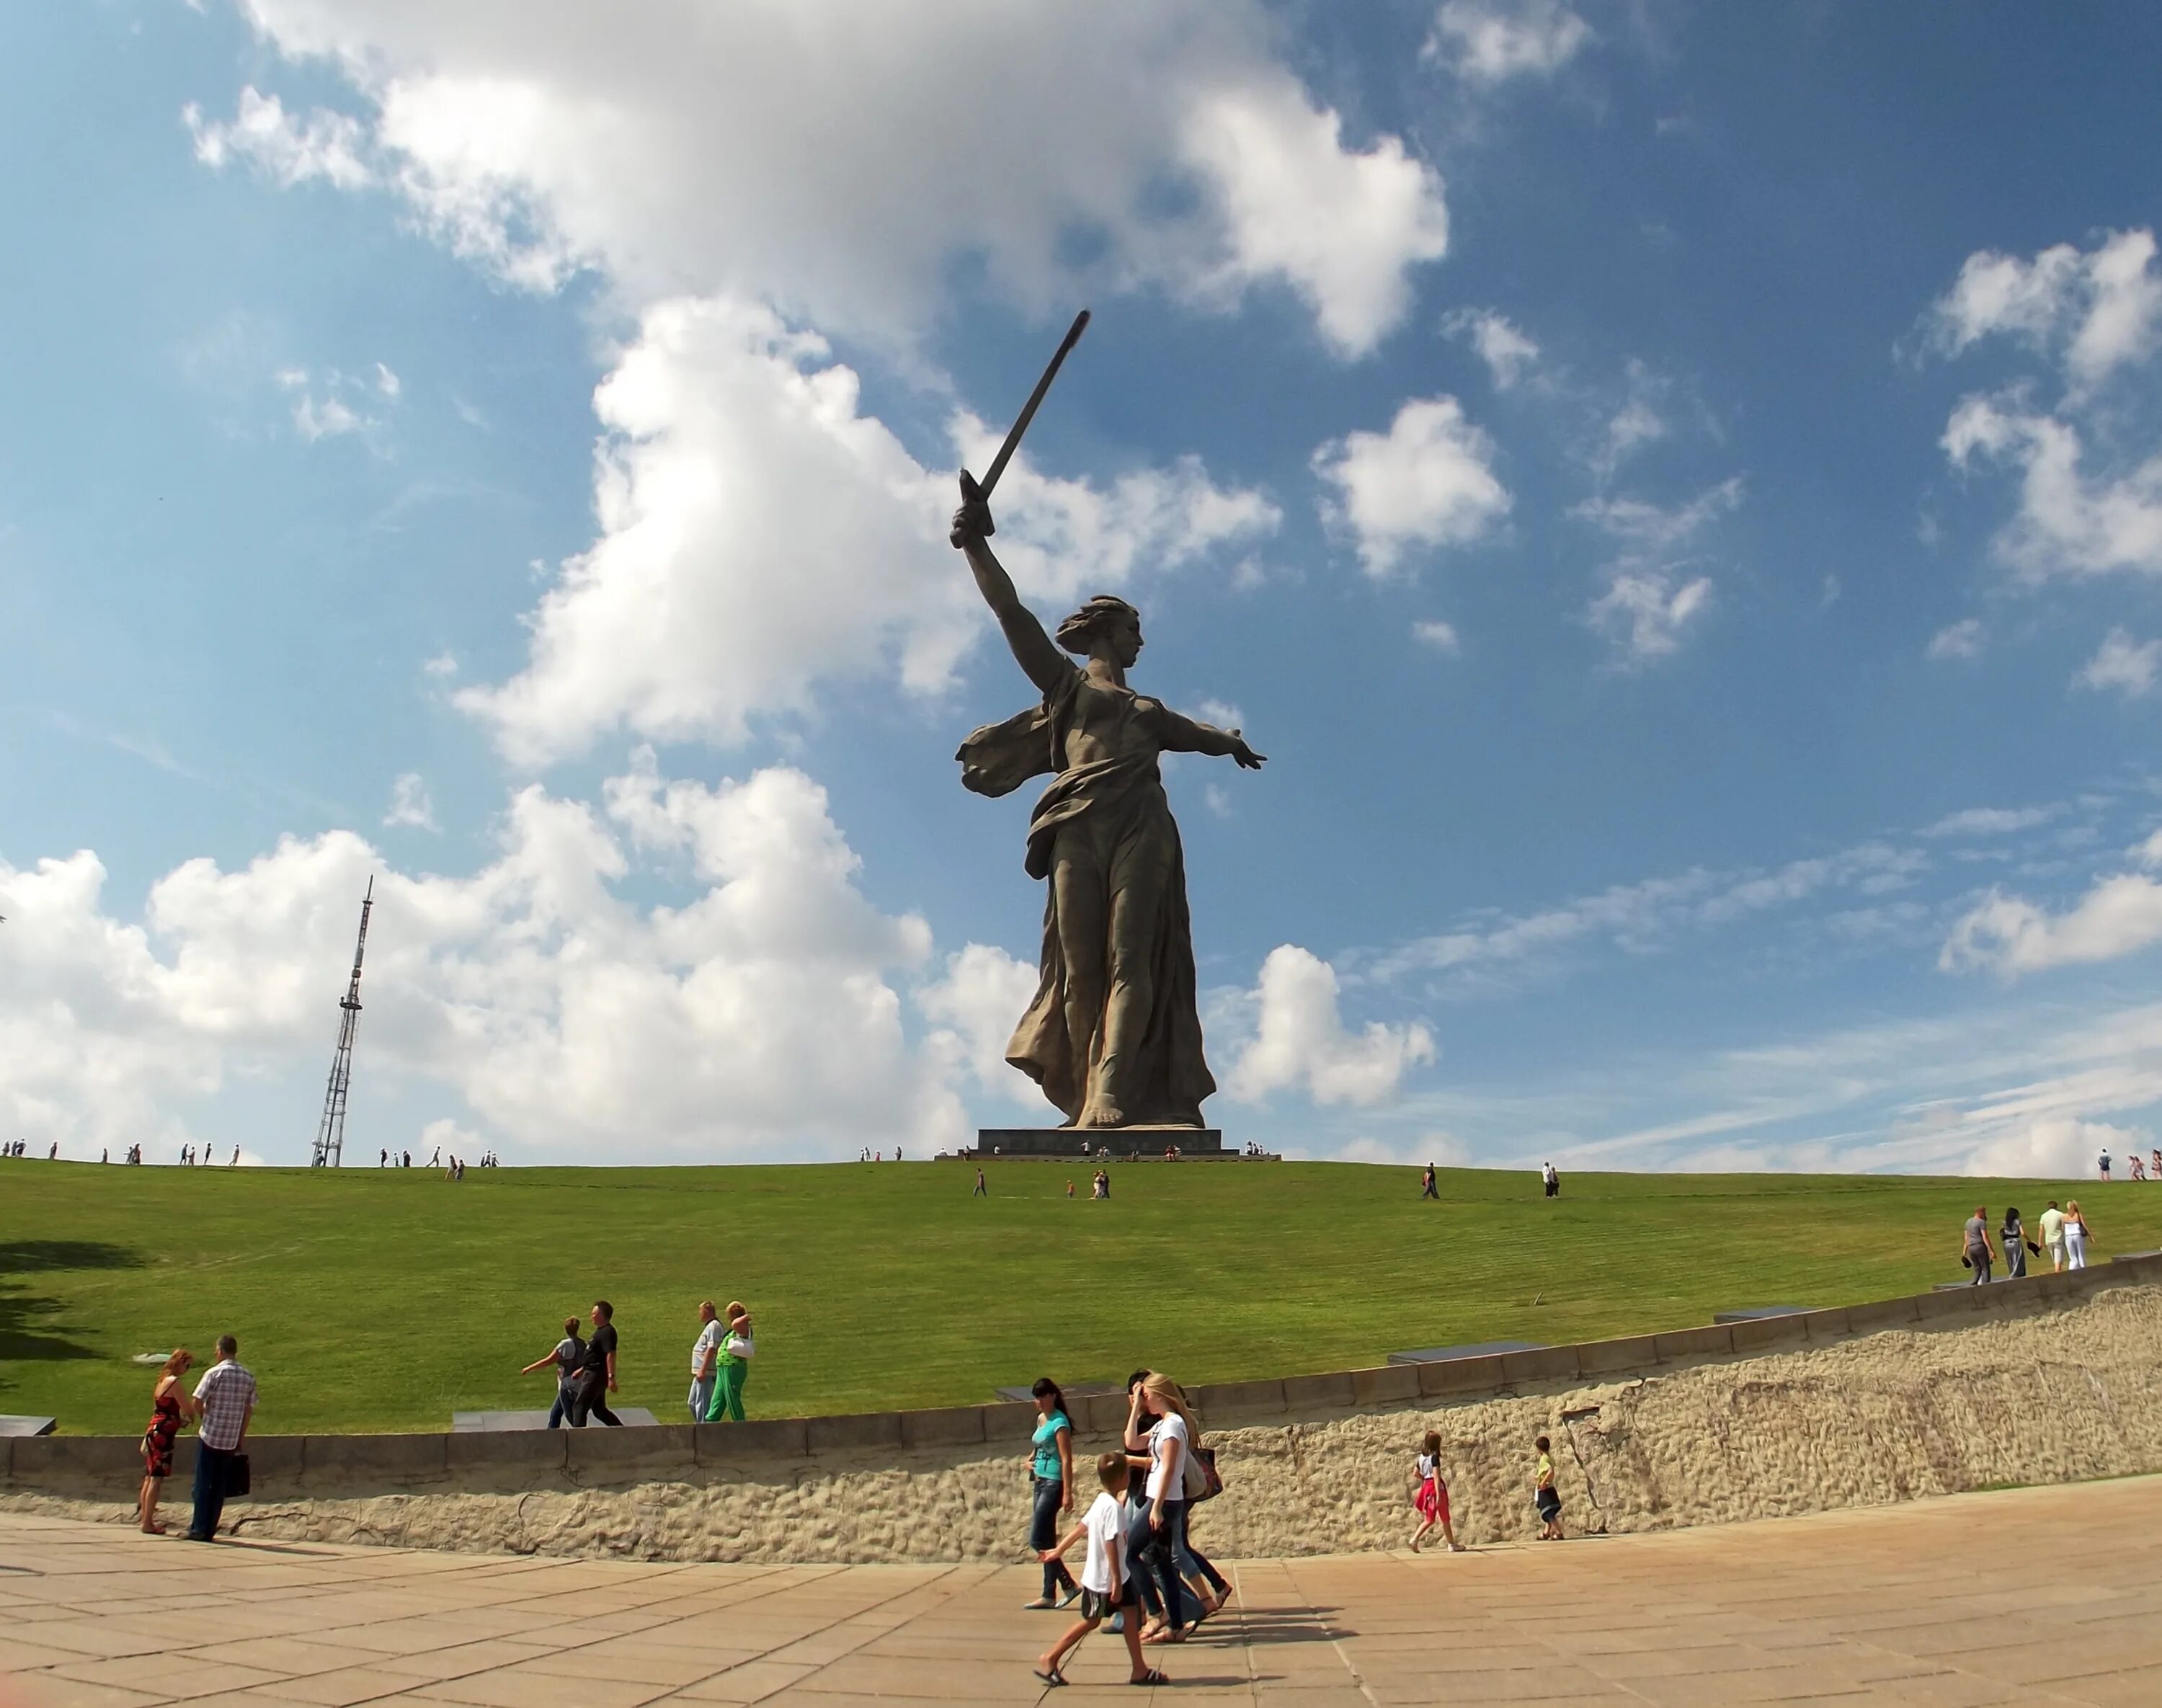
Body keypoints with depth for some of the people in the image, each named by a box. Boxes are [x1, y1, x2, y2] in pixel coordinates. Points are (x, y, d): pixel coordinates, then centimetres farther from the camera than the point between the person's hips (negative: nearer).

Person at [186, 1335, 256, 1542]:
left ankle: (199, 1529, 2)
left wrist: (204, 1417, 9)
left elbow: (198, 1403, -12)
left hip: (210, 1436, -4)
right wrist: (242, 1436, 15)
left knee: (203, 1484, 3)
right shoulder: (248, 1378, 5)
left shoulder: (214, 1373, -9)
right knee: (220, 1486, 9)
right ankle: (210, 1531, 10)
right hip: (231, 1440, 4)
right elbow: (249, 1410, 7)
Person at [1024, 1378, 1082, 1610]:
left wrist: (1067, 1493, -21)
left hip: (1053, 1484, -9)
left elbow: (1066, 1459, -17)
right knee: (1046, 1541, 10)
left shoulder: (1060, 1423, -14)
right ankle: (1050, 1594, 15)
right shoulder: (1041, 1419, 12)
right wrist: (1031, 1460, 6)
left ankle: (1069, 1585, -2)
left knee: (1038, 1540, -10)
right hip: (1040, 1482, 9)